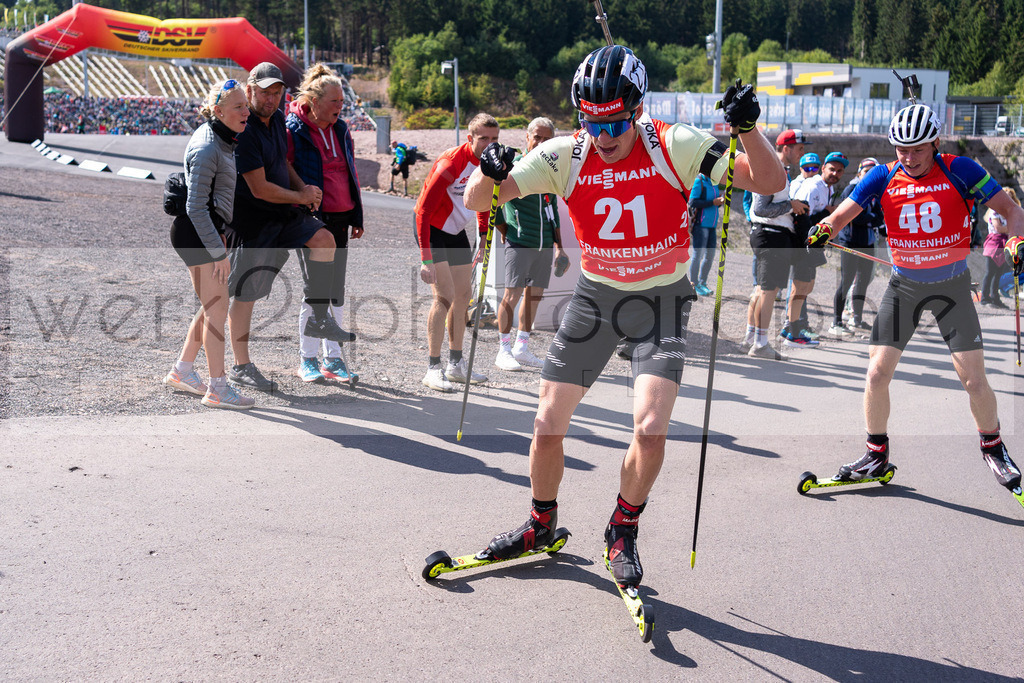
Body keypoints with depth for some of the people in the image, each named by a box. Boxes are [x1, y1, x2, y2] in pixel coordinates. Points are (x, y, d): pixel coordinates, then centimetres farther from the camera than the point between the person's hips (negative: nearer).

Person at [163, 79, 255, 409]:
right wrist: (218, 252, -22)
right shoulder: (207, 149, -20)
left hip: (209, 229, 10)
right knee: (217, 309, -6)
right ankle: (217, 389, 1)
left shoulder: (221, 139, 11)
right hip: (196, 233, -10)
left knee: (211, 307, 16)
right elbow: (196, 207, -22)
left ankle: (182, 371, 29)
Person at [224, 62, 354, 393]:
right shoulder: (243, 130, -20)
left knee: (324, 239, -10)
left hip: (281, 215, 8)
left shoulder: (277, 118, 8)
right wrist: (301, 198, -8)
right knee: (245, 292, -2)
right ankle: (241, 367, 8)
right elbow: (260, 189, -21)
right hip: (249, 220, -8)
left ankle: (319, 320, -1)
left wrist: (302, 187, 4)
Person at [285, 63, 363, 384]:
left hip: (339, 219, 6)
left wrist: (356, 215, 17)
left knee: (336, 292, 9)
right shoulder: (293, 131, -8)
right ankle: (307, 360, 10)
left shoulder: (340, 130, 11)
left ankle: (334, 359, 17)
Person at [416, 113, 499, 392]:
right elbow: (423, 211, -27)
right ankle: (433, 368, -9)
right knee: (445, 295, -16)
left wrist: (484, 235, 11)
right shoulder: (451, 163, -27)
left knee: (464, 295, 10)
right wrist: (426, 259, -30)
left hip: (457, 231, 8)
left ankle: (456, 363, 21)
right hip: (432, 230, -8)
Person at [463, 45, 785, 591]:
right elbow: (476, 201, -14)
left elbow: (769, 183, -19)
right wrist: (488, 174, -37)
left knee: (650, 430, -17)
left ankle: (623, 532, 11)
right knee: (548, 426, 2)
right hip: (596, 294, 2)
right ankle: (541, 524, 30)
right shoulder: (565, 156, -13)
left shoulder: (674, 146, -18)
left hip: (662, 299, -2)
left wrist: (747, 129, -37)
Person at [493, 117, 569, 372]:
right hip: (519, 243, -6)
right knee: (512, 294, -7)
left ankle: (522, 348, 19)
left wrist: (558, 246, 17)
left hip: (544, 245, 6)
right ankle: (504, 351, 2)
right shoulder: (514, 166, -5)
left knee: (535, 294, 9)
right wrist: (505, 231, -2)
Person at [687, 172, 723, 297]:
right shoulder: (699, 181, -10)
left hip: (711, 224, 8)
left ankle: (702, 283, 22)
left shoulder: (714, 182, 14)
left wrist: (720, 201, -1)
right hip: (700, 224, -8)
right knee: (698, 255, -3)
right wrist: (713, 202, -18)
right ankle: (694, 285, 4)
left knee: (710, 255, 11)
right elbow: (692, 202, -17)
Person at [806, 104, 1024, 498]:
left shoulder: (959, 171, -11)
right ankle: (877, 454, 15)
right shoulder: (883, 177, -6)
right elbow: (841, 216, -9)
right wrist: (823, 231, -31)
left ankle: (992, 447, 24)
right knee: (877, 374, -5)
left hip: (952, 285, -2)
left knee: (974, 381, -3)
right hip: (904, 285, 2)